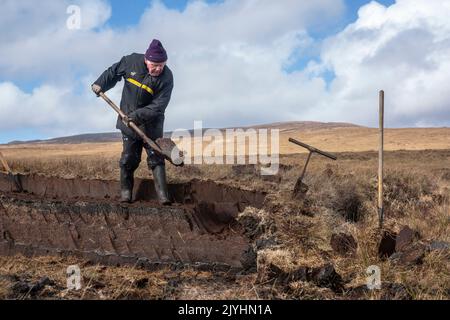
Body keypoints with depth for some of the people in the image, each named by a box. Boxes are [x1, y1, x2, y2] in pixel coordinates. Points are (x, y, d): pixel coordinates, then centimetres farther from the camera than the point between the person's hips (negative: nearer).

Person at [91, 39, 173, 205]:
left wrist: (137, 116, -31)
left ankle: (163, 196, -3)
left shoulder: (166, 77, -18)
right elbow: (113, 72, 11)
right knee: (128, 159, 3)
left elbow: (158, 106, -22)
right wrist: (100, 84, 1)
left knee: (156, 159, -4)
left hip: (151, 124, -2)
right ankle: (126, 193, 13)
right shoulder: (131, 61, -10)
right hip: (128, 122, 2)